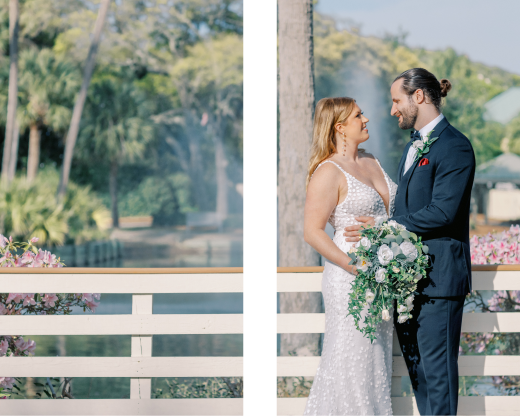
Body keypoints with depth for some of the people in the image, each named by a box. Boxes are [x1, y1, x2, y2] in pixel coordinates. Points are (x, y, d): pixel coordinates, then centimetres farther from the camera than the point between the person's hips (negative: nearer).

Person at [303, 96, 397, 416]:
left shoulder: (371, 161, 12)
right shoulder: (328, 171, -12)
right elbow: (312, 232, -16)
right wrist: (356, 268, -20)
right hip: (349, 279, -8)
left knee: (378, 356, 11)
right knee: (351, 359, -3)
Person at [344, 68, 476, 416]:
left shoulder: (454, 146, -12)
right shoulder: (415, 145, 19)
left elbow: (442, 212, -20)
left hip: (438, 276, -10)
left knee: (437, 367, -5)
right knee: (415, 362, 13)